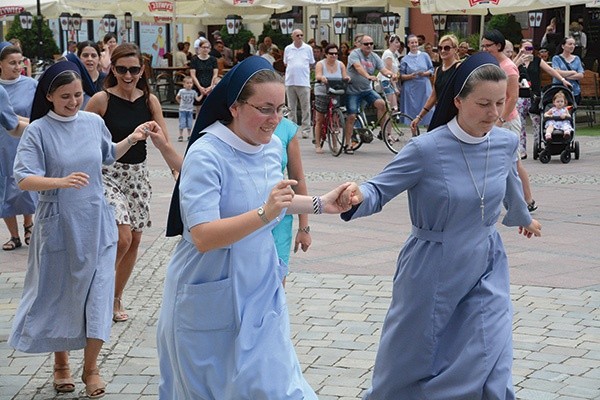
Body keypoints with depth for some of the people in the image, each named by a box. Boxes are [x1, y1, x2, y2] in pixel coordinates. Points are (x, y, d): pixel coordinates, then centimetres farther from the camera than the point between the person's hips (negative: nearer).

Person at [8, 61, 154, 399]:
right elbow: (25, 180, -19)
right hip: (59, 225, -2)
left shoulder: (94, 123, 1)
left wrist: (132, 138, 6)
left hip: (96, 224, 3)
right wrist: (62, 181, -33)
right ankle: (61, 362, 30)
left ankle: (91, 367, 14)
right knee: (58, 291, 10)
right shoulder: (38, 131, -11)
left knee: (98, 291, 0)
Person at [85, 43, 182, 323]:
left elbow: (164, 145, 1)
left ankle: (116, 299, 25)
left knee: (134, 241, 8)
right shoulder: (101, 100, -11)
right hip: (108, 174, -5)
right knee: (122, 239, -16)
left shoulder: (149, 101, 0)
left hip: (137, 174, 5)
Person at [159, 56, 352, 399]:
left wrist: (320, 204, 8)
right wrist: (264, 214, -39)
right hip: (212, 301, -6)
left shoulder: (272, 146, 1)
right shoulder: (206, 155, -22)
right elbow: (203, 237, -29)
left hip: (262, 291, 6)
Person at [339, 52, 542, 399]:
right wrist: (358, 196, -41)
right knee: (412, 361, 14)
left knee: (490, 370, -4)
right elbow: (380, 189, -17)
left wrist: (524, 218, 36)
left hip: (486, 270, 3)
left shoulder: (506, 144, -6)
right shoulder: (427, 149, -20)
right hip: (432, 273, -3)